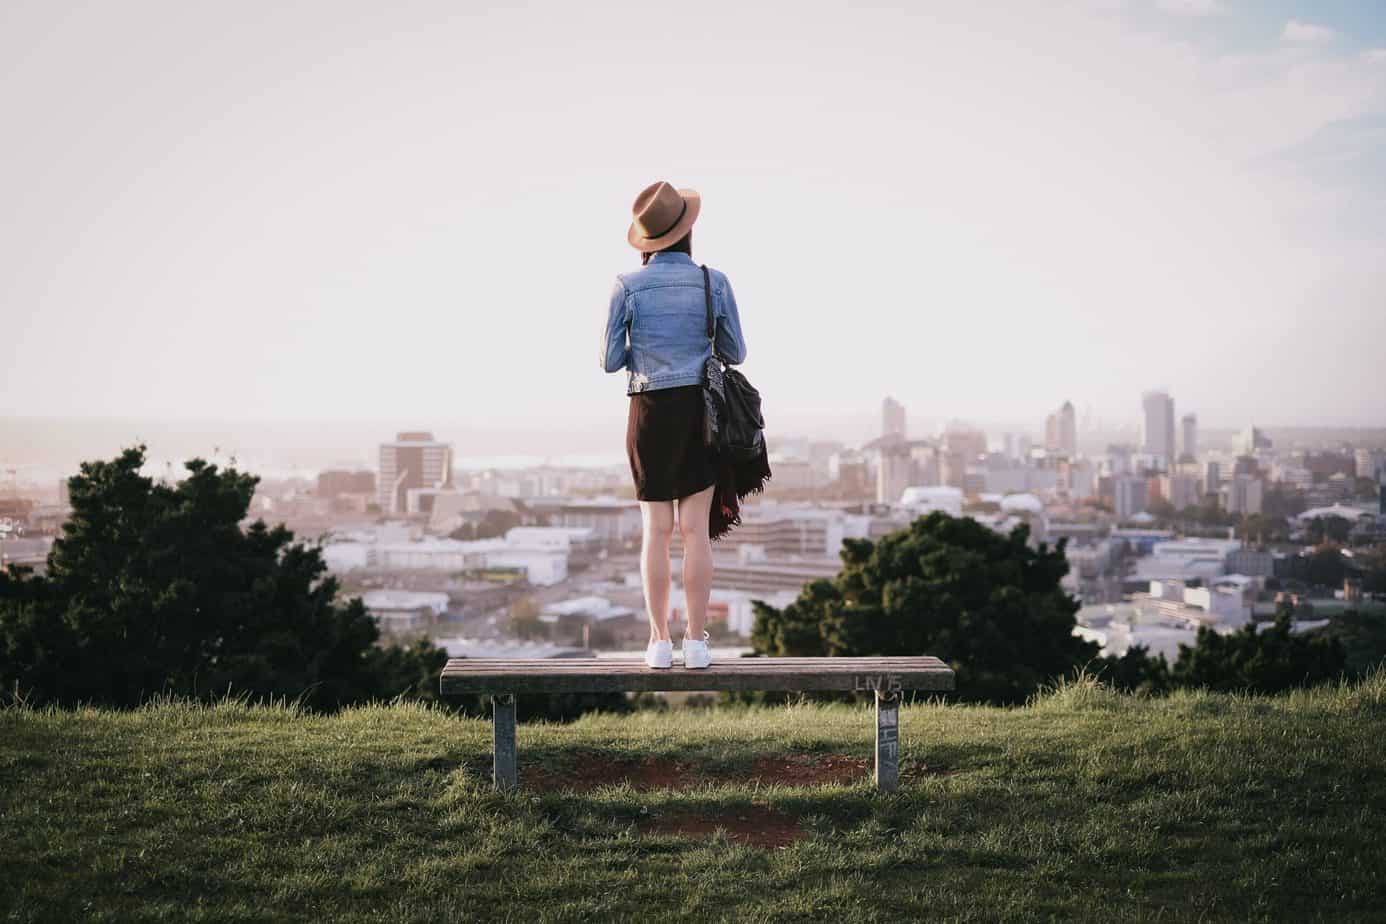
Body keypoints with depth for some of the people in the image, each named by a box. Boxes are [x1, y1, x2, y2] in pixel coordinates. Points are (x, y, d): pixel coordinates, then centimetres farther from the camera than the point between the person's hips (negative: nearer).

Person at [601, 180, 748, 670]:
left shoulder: (627, 287, -5)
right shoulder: (714, 283, -3)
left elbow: (610, 361, -2)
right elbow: (735, 353, 5)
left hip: (650, 410, 0)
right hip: (702, 408, 0)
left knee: (657, 528, 6)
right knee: (696, 528, 3)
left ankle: (660, 641, 4)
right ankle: (696, 641, 2)